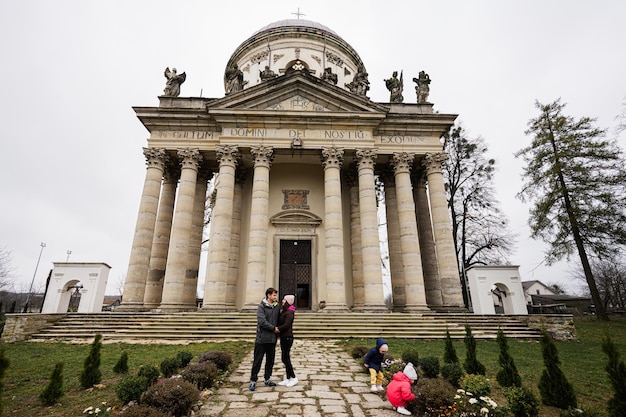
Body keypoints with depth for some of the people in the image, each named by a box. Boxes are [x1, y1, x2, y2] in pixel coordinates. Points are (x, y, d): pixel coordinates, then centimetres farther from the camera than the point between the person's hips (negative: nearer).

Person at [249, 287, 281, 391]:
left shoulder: (277, 306, 7)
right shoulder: (261, 306, -9)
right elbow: (262, 321, -18)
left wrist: (278, 329, 0)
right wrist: (273, 328, -14)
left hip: (272, 339, 5)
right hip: (262, 339, -5)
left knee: (270, 360, 14)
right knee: (257, 360, 3)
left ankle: (267, 378, 28)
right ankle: (253, 380, 15)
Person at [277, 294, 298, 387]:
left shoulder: (289, 313, -17)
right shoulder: (284, 311, 12)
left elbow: (286, 325, -23)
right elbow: (279, 322, 14)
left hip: (287, 337, -9)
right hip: (284, 337, 9)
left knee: (285, 358, -2)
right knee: (285, 358, 13)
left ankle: (294, 378, 9)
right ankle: (288, 378, 22)